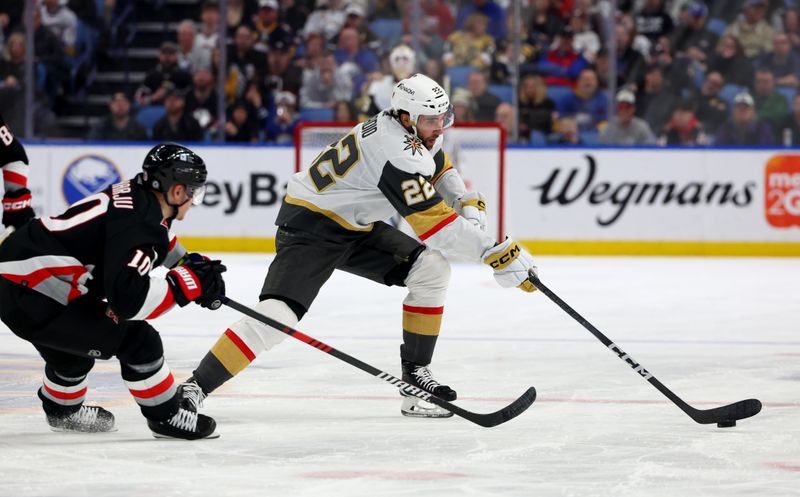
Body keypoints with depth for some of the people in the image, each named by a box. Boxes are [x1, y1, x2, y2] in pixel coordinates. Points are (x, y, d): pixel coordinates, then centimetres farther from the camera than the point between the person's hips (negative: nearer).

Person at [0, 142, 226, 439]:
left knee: (75, 340, 35)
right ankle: (167, 418, 9)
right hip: (31, 298, -10)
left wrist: (190, 263, 25)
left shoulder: (134, 196, 9)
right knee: (136, 341, -6)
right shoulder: (140, 223, -20)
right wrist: (186, 283, -19)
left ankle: (62, 410, 58)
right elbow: (128, 298, -29)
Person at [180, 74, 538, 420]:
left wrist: (467, 203, 3)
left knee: (431, 270, -2)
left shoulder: (416, 131, -2)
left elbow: (439, 168, 22)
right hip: (310, 225, -10)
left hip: (355, 226, 10)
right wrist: (497, 252, -32)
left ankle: (415, 372, 6)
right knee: (276, 315, -23)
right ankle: (195, 388, -19)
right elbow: (434, 225, -33)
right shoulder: (395, 151, -30)